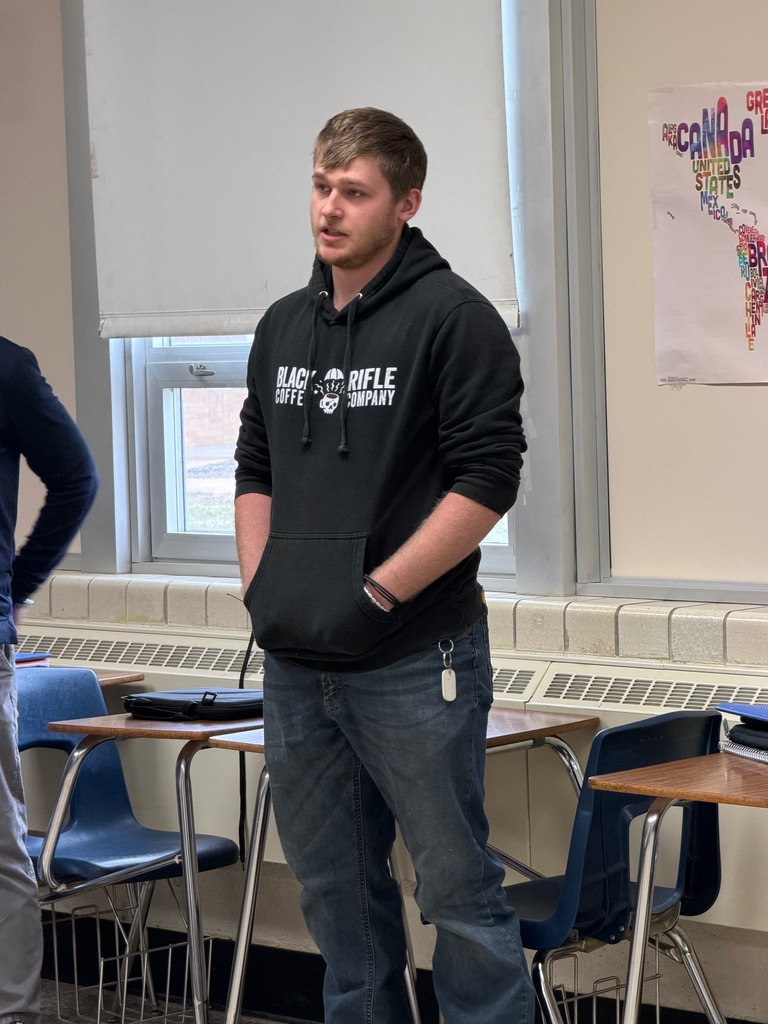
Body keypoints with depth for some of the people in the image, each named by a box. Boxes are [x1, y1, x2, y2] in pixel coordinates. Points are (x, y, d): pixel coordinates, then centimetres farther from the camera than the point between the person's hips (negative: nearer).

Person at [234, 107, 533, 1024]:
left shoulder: (453, 318, -8)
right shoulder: (284, 326, 12)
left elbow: (487, 481, -13)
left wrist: (378, 593, -16)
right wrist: (259, 588, 5)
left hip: (415, 663, -7)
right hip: (295, 661, 7)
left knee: (457, 888, -2)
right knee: (333, 885, 15)